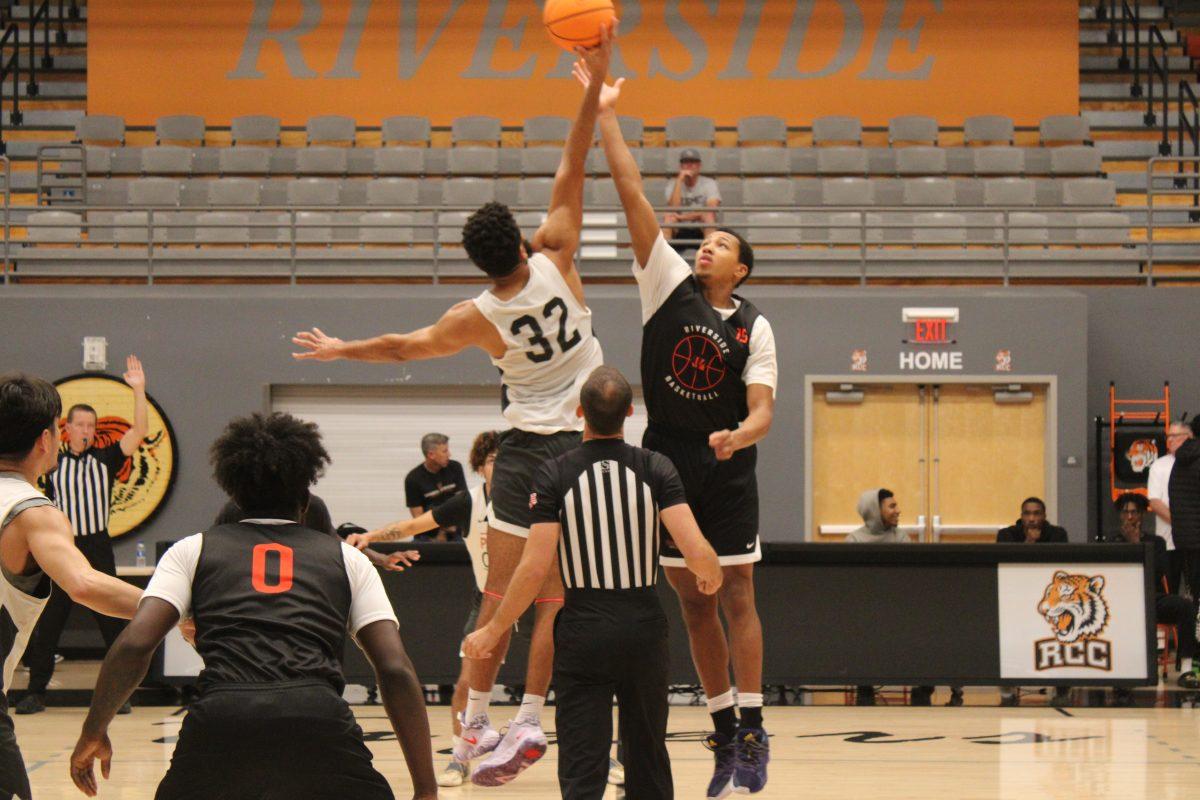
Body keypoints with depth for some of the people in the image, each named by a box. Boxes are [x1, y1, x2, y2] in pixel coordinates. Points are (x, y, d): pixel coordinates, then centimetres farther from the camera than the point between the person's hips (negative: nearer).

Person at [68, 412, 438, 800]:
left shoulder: (194, 550, 24)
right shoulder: (346, 557, 24)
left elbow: (134, 644, 8)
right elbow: (396, 670, 14)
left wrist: (93, 733, 21)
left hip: (220, 721, 1)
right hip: (320, 722, -1)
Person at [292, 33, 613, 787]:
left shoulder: (477, 318, -6)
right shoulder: (555, 264, -9)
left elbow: (404, 347, 10)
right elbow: (573, 171, -8)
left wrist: (340, 349, 27)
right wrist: (596, 84, -7)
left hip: (525, 448, 1)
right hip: (581, 446, 0)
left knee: (500, 595, 7)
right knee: (553, 597, 0)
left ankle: (477, 723, 10)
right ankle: (528, 723, -4)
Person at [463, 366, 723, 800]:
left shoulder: (555, 475, -7)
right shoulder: (656, 468, -3)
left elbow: (534, 568, -11)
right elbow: (697, 551, -12)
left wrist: (493, 630, 1)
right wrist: (710, 575, 12)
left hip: (583, 630, -2)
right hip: (644, 625, 2)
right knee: (647, 763, 16)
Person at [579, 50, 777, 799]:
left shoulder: (754, 326, -2)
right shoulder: (669, 285, 2)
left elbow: (763, 409, -10)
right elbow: (634, 194, -3)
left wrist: (739, 435, -33)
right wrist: (603, 114, -8)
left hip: (727, 476, -3)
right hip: (669, 469, 3)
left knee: (736, 595, -4)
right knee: (694, 604, 6)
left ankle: (752, 727, -2)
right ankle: (724, 730, 13)